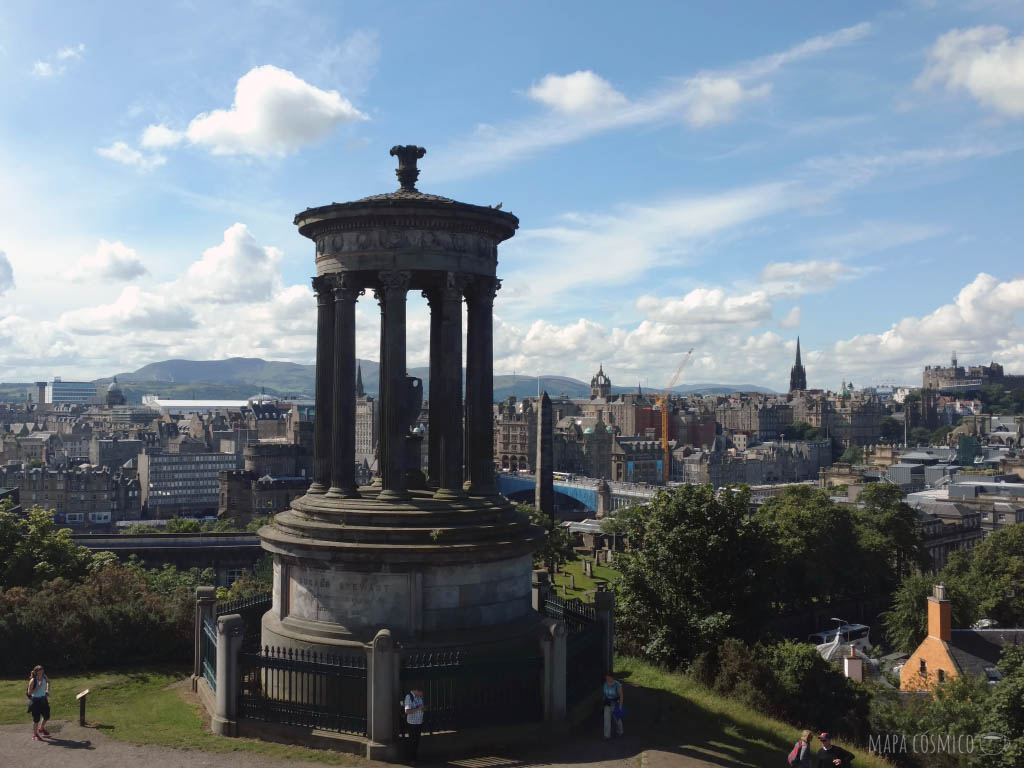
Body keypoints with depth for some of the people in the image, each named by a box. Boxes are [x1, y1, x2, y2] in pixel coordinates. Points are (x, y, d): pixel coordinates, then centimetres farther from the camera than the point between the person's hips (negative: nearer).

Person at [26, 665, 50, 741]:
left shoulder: (44, 677, -4)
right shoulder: (33, 680, -21)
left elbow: (48, 681, 19)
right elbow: (29, 692, -20)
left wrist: (47, 690, 8)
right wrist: (38, 688, -28)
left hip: (43, 699, 6)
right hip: (36, 701, -6)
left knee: (46, 716, 15)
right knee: (36, 719, 2)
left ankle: (41, 728, 42)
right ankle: (35, 735, 18)